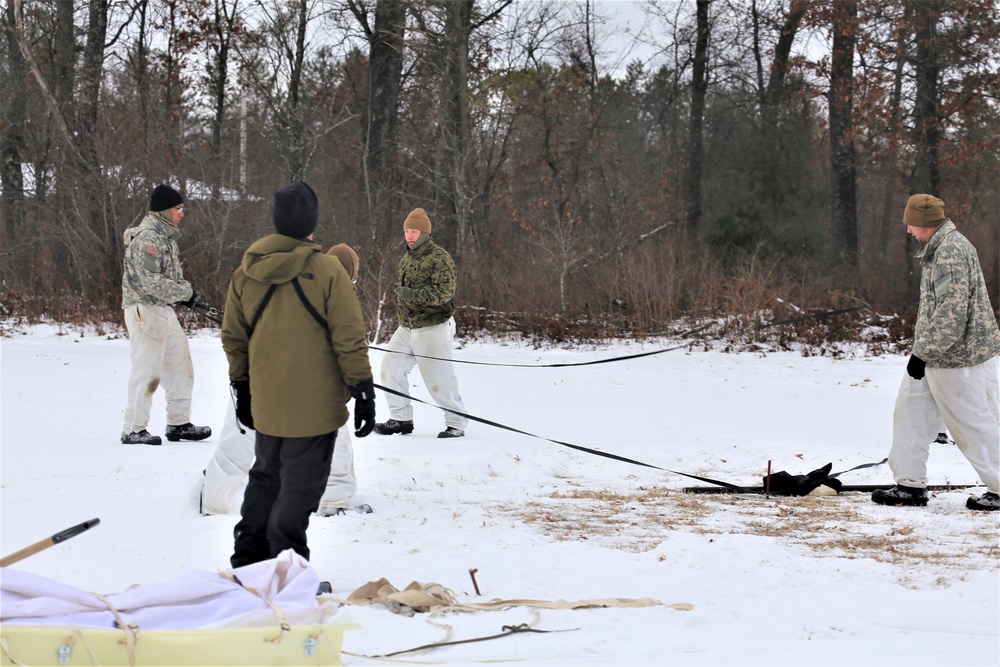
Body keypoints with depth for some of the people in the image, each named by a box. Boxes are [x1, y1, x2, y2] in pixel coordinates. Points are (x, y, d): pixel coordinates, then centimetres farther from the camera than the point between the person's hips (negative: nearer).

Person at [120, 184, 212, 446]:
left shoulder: (165, 236, 17)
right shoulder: (147, 237, -16)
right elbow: (150, 281, -22)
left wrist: (185, 290, 3)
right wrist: (185, 292, -15)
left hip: (164, 310, 10)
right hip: (145, 310, -10)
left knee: (180, 367, 12)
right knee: (147, 371, -7)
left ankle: (178, 424, 21)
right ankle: (133, 430, 0)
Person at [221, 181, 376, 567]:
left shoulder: (246, 273, 2)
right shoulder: (326, 270, -12)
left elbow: (233, 339, 11)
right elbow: (349, 339, -11)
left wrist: (242, 388, 22)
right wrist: (363, 391, -5)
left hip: (266, 404, 5)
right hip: (313, 405, -5)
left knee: (266, 477, 21)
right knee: (300, 486, 1)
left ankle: (247, 560, 27)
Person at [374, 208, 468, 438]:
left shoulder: (439, 258, -12)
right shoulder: (406, 259, 14)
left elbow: (445, 291, -23)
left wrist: (412, 294, -27)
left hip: (433, 329, -8)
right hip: (406, 328, 8)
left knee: (438, 379, -7)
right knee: (390, 368, 5)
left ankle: (456, 423, 7)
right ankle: (401, 419, 15)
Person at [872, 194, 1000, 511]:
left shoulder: (952, 251, -21)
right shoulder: (937, 248, 13)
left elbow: (952, 311, -26)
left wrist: (922, 352, -23)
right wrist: (922, 349, 22)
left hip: (959, 355, -11)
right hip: (935, 354, 11)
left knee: (973, 422, -2)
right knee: (911, 408, 11)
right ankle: (911, 485, 16)